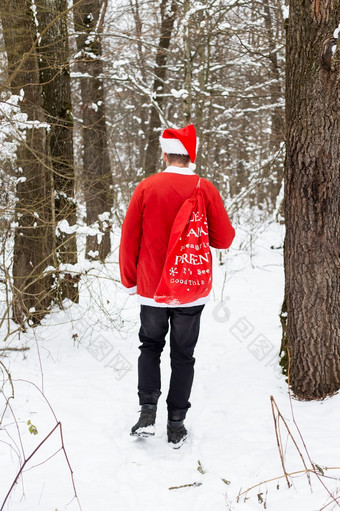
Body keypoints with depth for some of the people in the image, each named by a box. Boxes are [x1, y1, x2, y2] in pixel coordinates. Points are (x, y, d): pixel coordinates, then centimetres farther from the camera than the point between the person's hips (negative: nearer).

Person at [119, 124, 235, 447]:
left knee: (150, 347, 19)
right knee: (182, 355, 12)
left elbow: (128, 239, -4)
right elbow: (223, 239, -4)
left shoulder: (147, 187, -7)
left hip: (151, 289, 0)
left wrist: (129, 281, 8)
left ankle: (147, 412, 4)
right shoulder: (205, 189, -8)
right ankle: (176, 425, 13)